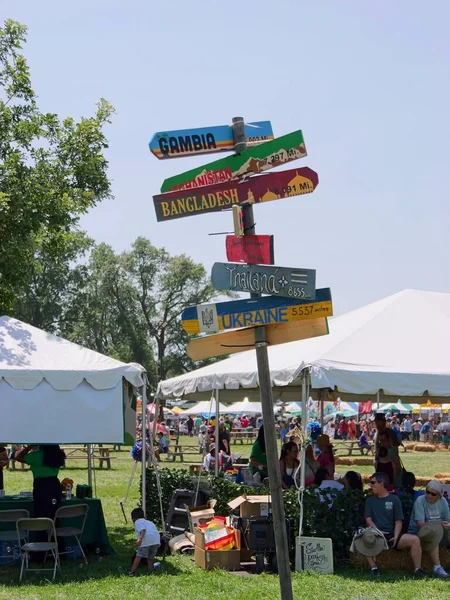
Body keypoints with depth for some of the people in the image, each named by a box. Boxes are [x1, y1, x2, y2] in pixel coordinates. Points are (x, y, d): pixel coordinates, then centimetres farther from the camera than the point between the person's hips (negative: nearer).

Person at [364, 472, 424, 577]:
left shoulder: (394, 499, 10)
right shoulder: (370, 500, 15)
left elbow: (398, 521, 4)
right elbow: (368, 519, 5)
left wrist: (396, 537, -12)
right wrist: (377, 531, -14)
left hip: (392, 535, 0)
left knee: (415, 539, -24)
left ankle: (417, 569, -15)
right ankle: (374, 568, -30)